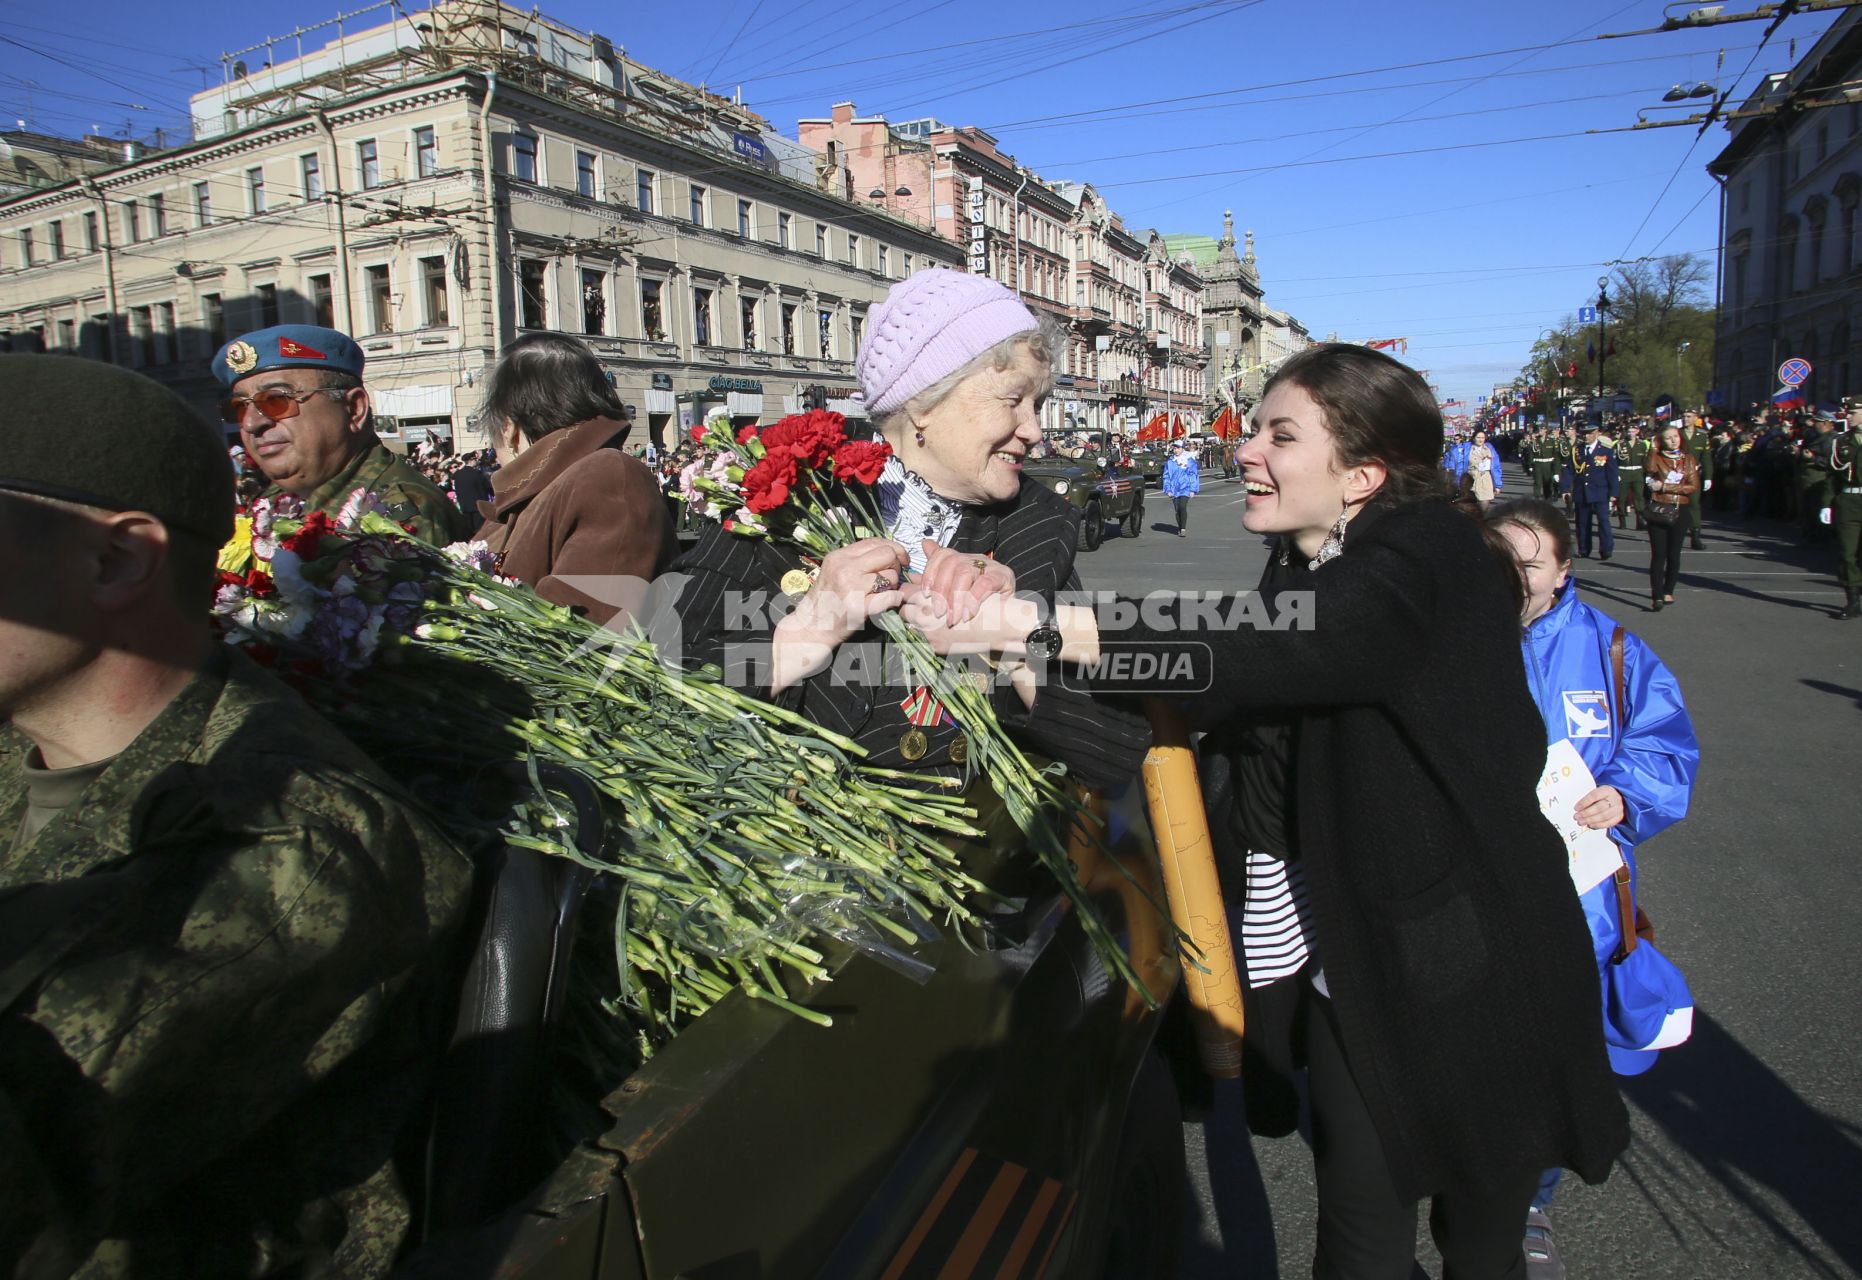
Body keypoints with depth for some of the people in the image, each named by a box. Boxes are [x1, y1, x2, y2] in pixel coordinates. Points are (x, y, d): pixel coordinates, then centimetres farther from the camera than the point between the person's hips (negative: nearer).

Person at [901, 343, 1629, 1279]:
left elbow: (1262, 657, -39)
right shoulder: (1299, 572, 5)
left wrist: (1029, 626, -45)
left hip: (1469, 966, -5)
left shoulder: (1429, 561, -21)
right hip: (1347, 964, 5)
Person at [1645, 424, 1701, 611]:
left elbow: (1694, 486, -4)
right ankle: (1656, 596, -11)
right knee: (1658, 555, -6)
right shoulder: (1656, 457, 2)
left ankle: (1668, 591, 21)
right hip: (1658, 511, -2)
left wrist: (1665, 486, -10)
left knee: (1674, 554, 8)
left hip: (1680, 512, 2)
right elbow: (1650, 481, -14)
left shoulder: (1688, 459, 7)